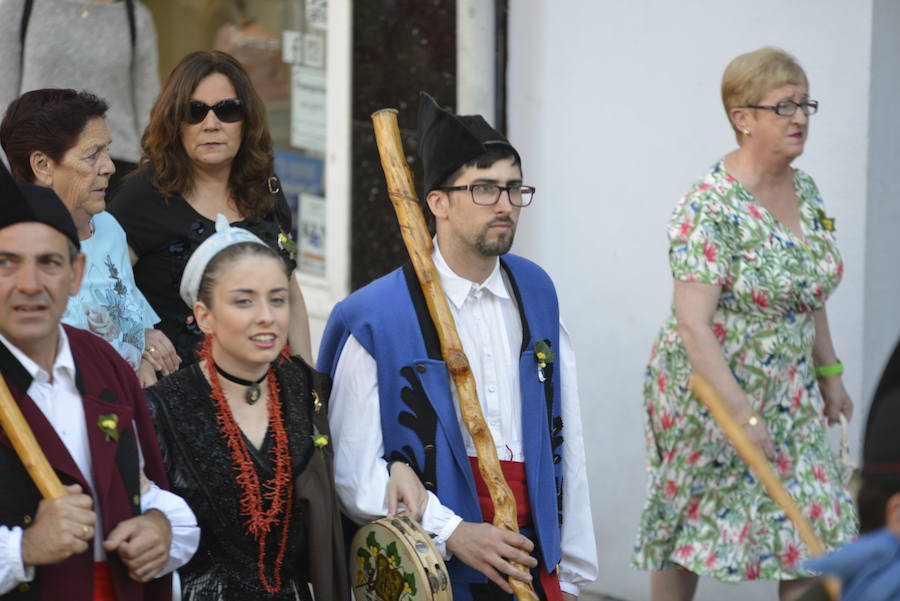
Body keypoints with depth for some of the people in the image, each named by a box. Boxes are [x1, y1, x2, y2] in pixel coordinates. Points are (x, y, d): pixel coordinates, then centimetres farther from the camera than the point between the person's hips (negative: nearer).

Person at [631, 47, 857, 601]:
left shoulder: (806, 192, 4)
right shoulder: (711, 208, -21)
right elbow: (693, 325, -25)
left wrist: (830, 374, 15)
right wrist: (743, 413, -30)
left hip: (789, 397, 7)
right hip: (710, 393, -7)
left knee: (814, 529, 1)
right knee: (687, 531, 7)